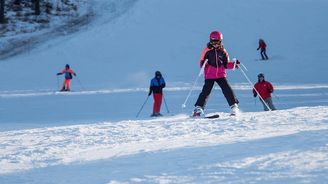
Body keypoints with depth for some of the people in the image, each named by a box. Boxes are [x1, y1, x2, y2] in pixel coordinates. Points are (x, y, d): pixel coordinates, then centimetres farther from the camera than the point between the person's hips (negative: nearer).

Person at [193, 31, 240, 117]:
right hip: (209, 75, -2)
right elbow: (201, 63, 0)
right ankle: (198, 108, -5)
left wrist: (234, 64, -4)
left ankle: (234, 105, 5)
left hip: (221, 75, 2)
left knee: (227, 90, -8)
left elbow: (226, 65, 12)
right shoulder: (207, 50, 0)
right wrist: (204, 63, -23)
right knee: (206, 91, -11)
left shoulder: (223, 51, 9)